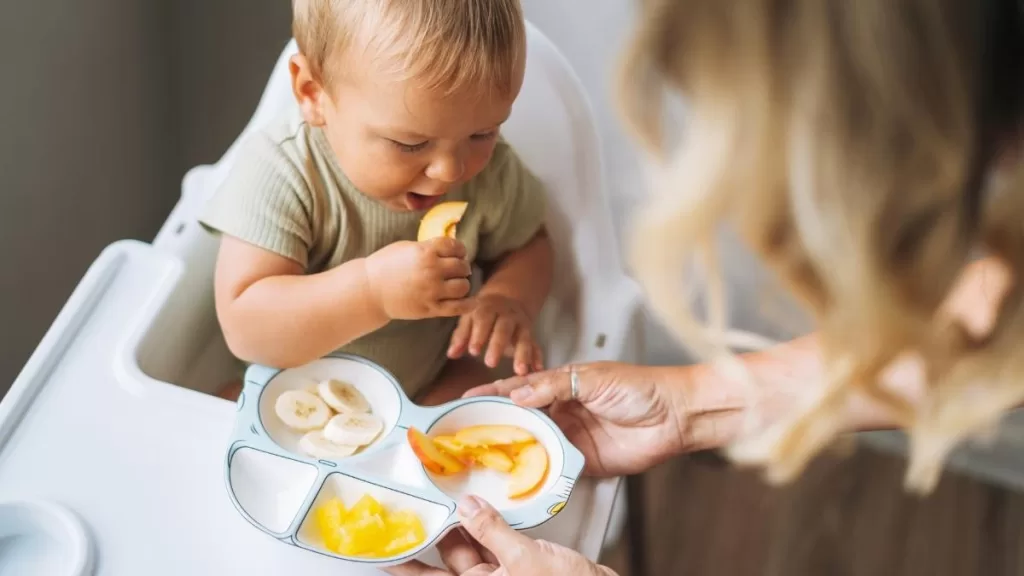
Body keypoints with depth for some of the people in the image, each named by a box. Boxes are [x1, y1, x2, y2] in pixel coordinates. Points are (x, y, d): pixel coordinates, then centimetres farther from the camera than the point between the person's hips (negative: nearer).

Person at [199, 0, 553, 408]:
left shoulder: (489, 170, -14)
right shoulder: (279, 174, -27)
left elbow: (526, 246, 4)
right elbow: (246, 329, -32)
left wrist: (508, 298, -18)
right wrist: (371, 289, -45)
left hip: (433, 385, 2)